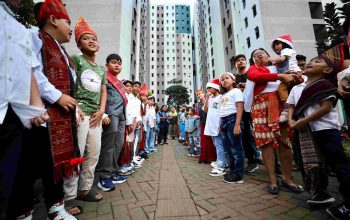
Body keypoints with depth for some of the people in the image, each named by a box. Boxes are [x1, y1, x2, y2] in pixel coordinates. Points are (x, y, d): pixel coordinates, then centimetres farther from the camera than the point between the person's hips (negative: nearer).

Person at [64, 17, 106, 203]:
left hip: (96, 115, 6)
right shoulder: (76, 59, 3)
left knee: (94, 153, 9)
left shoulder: (101, 69, 20)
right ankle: (69, 196, 9)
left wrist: (101, 111, 3)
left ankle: (85, 189, 24)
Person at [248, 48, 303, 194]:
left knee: (285, 141, 2)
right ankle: (273, 180, 5)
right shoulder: (254, 68, 14)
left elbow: (295, 78, 22)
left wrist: (295, 76, -2)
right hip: (262, 106, -3)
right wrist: (280, 76, -13)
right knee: (266, 141, -5)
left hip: (282, 104, 3)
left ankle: (287, 178, 16)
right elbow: (253, 75, -10)